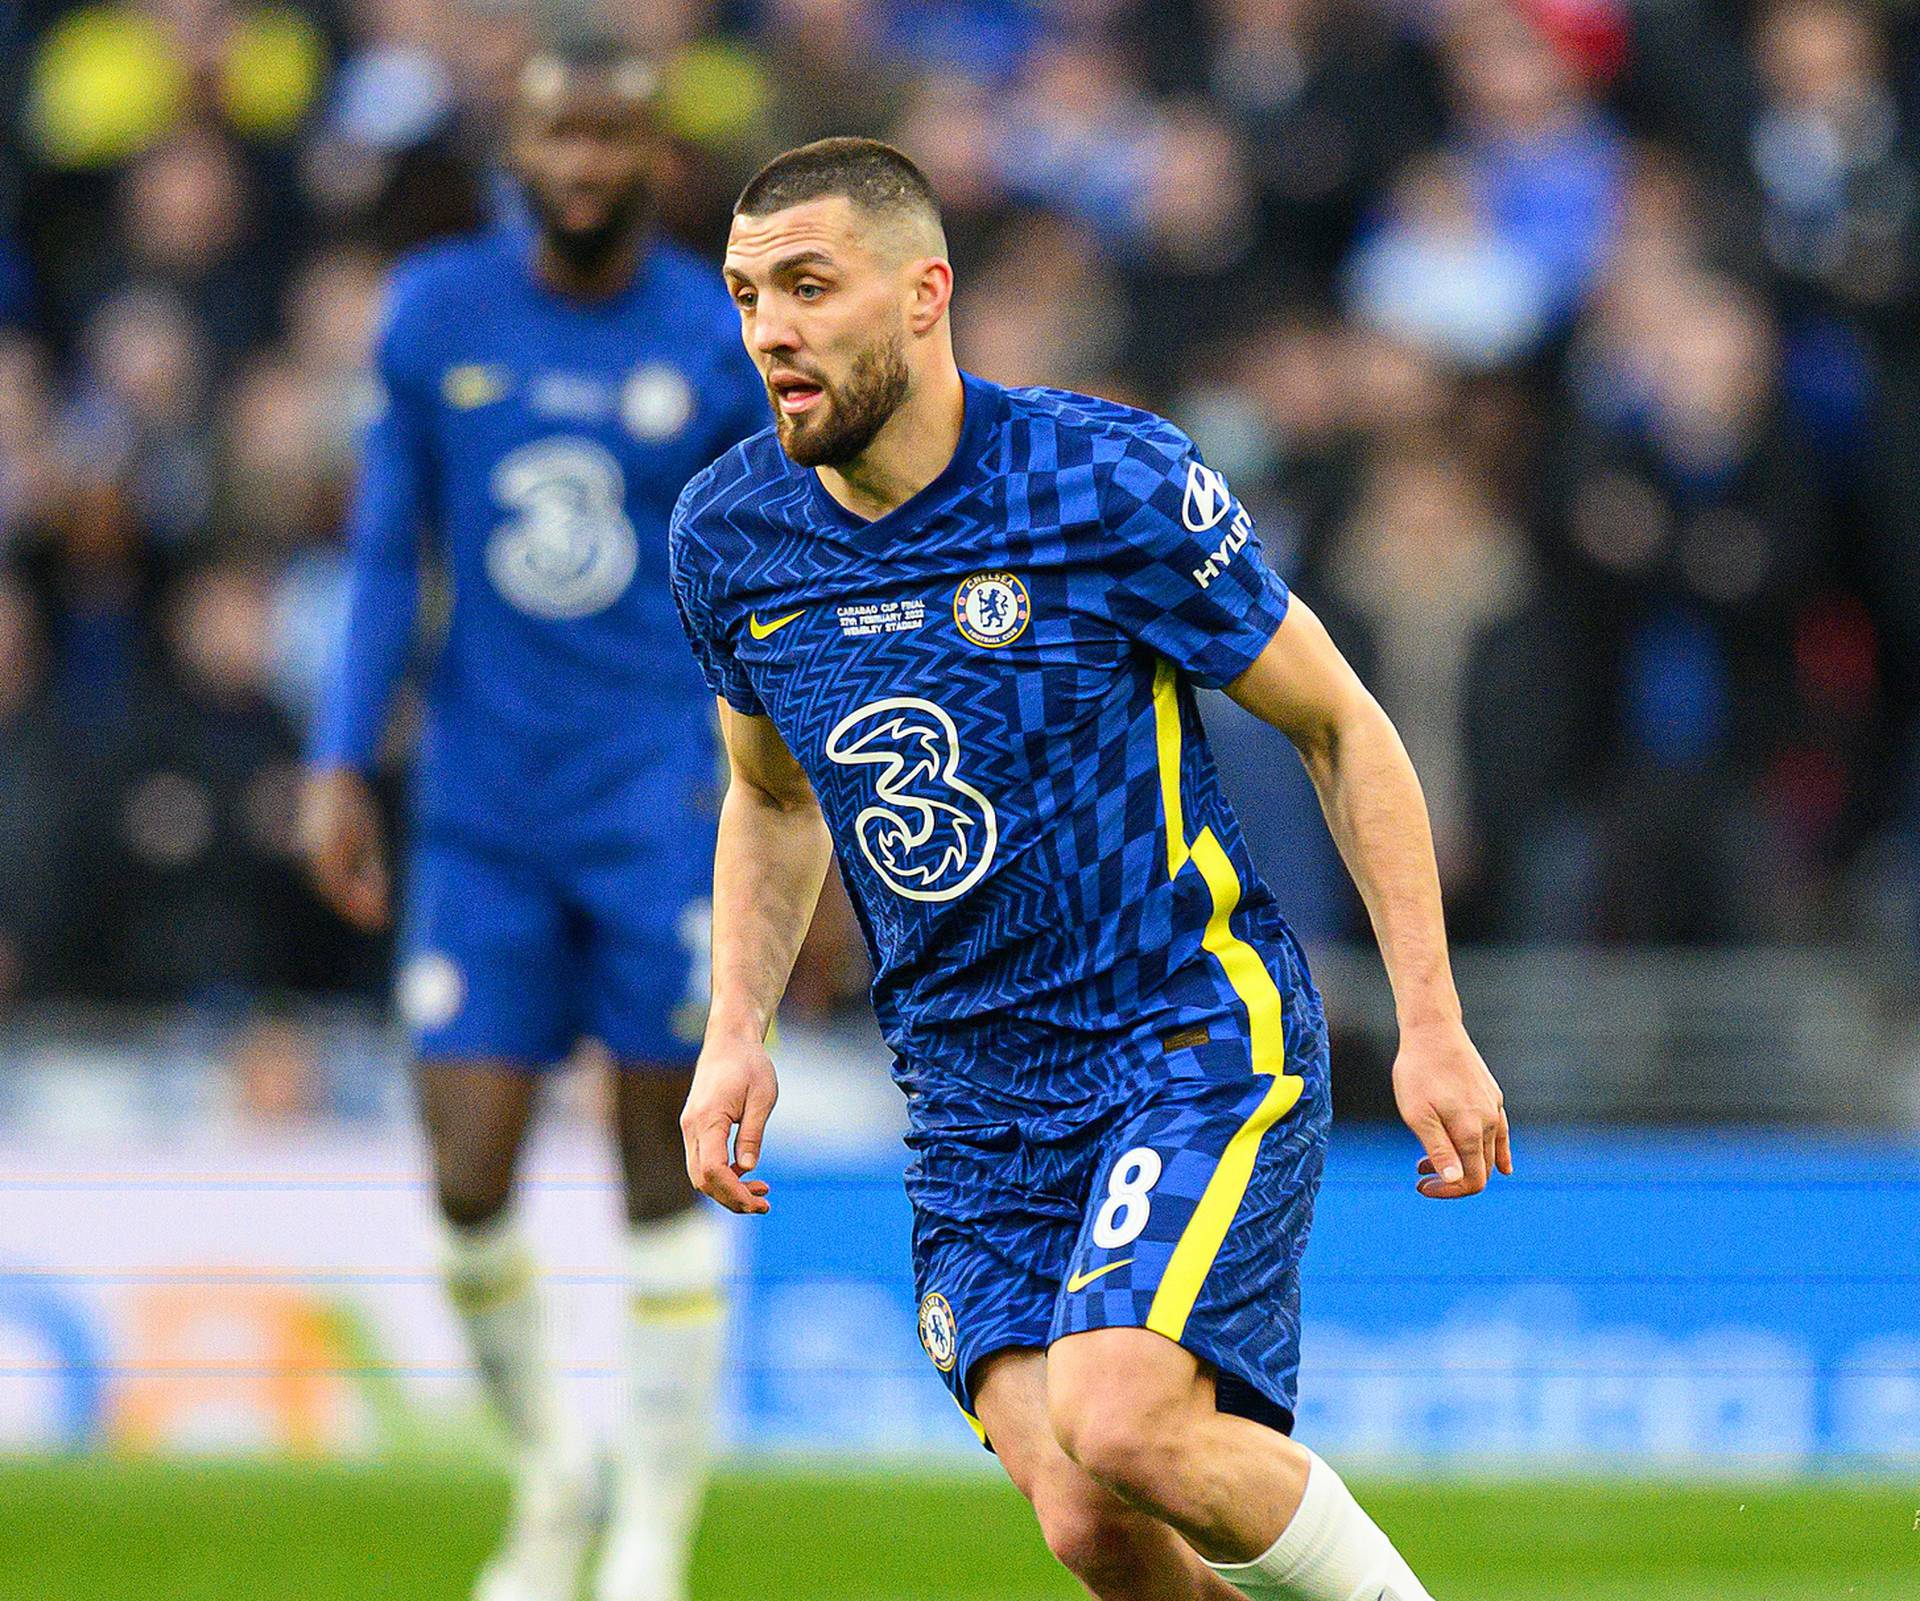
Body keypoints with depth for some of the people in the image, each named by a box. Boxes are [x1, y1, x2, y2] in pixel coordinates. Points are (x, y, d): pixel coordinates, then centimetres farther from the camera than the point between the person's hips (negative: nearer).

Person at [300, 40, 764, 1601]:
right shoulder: (437, 314, 4)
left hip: (662, 802, -2)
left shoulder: (727, 345, -2)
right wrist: (340, 765, 4)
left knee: (666, 1170, -3)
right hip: (482, 810, 2)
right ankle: (550, 1468, 21)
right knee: (470, 1182, -5)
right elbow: (388, 553, 11)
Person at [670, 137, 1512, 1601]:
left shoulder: (1113, 482, -13)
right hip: (973, 1111, 4)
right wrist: (737, 1032, 6)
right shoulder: (728, 536, 2)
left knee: (1121, 1429, -27)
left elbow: (1342, 727, -2)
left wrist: (1432, 1028, -5)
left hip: (1200, 1037, -4)